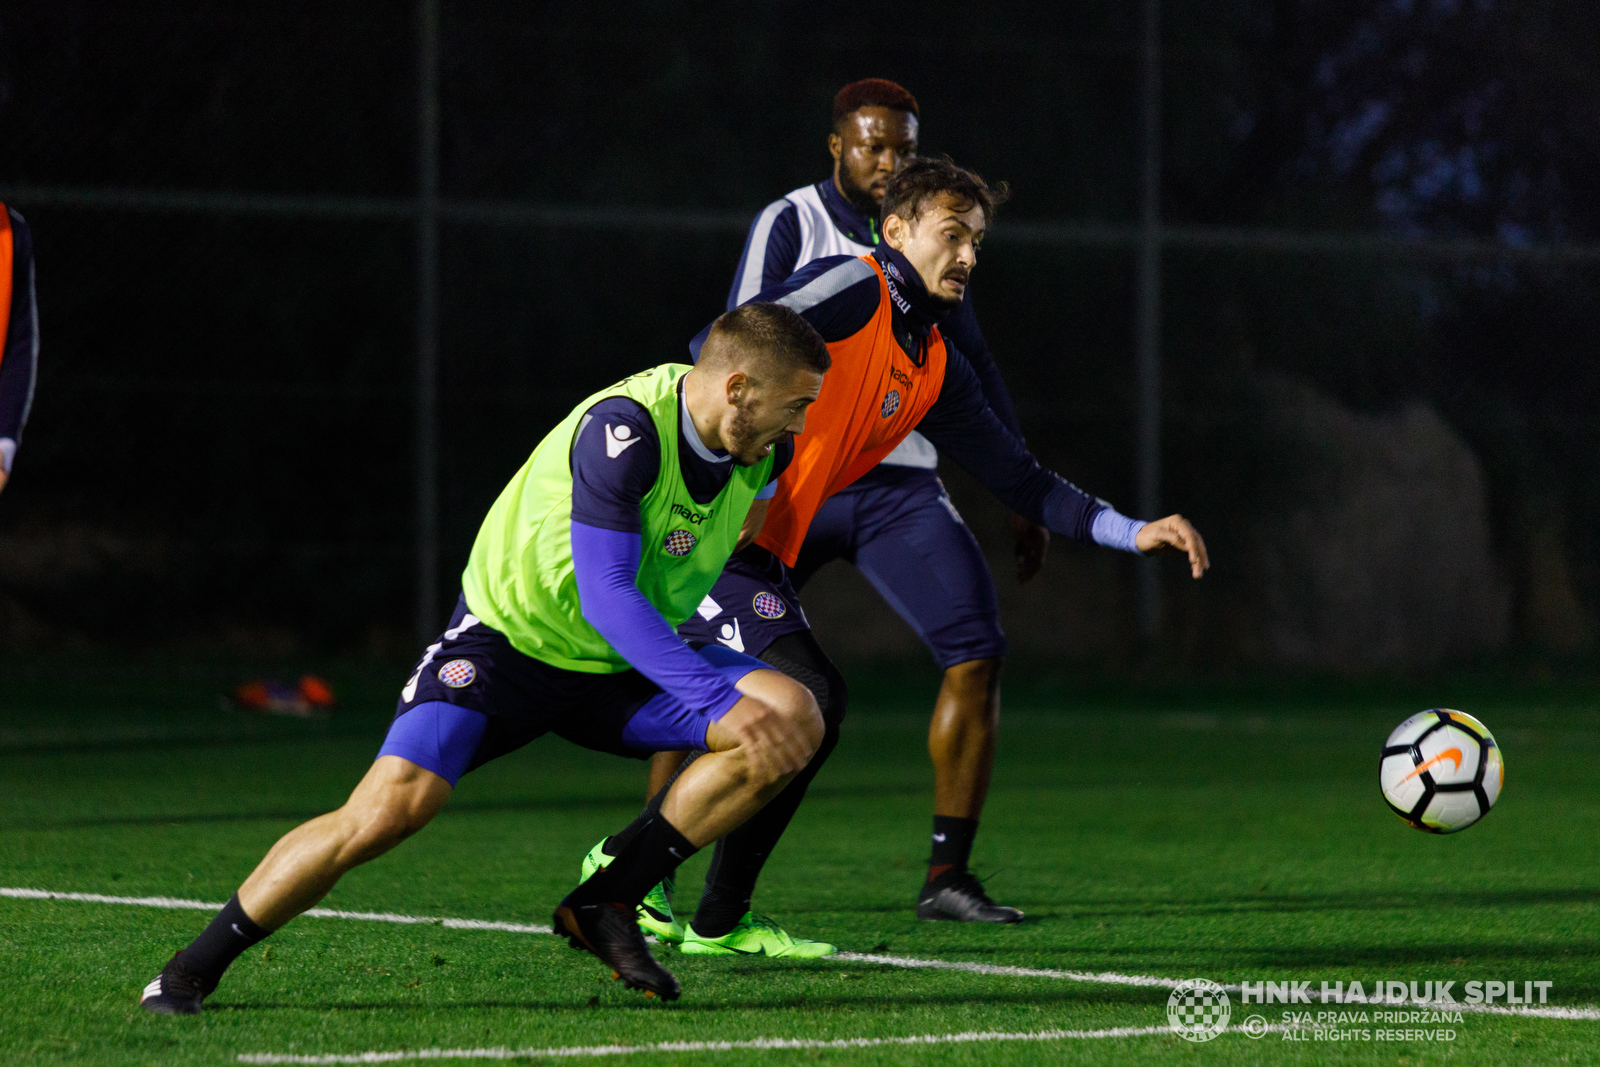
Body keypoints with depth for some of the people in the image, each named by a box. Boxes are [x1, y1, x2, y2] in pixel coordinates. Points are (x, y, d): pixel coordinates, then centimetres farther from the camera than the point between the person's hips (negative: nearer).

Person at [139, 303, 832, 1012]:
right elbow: (606, 596, -35)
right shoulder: (623, 428, -30)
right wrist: (722, 702, -40)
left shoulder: (765, 452, -7)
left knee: (793, 720, -15)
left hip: (623, 668, 7)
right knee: (392, 806, -26)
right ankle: (189, 972, -7)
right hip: (508, 632, -7)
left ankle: (605, 905, -8)